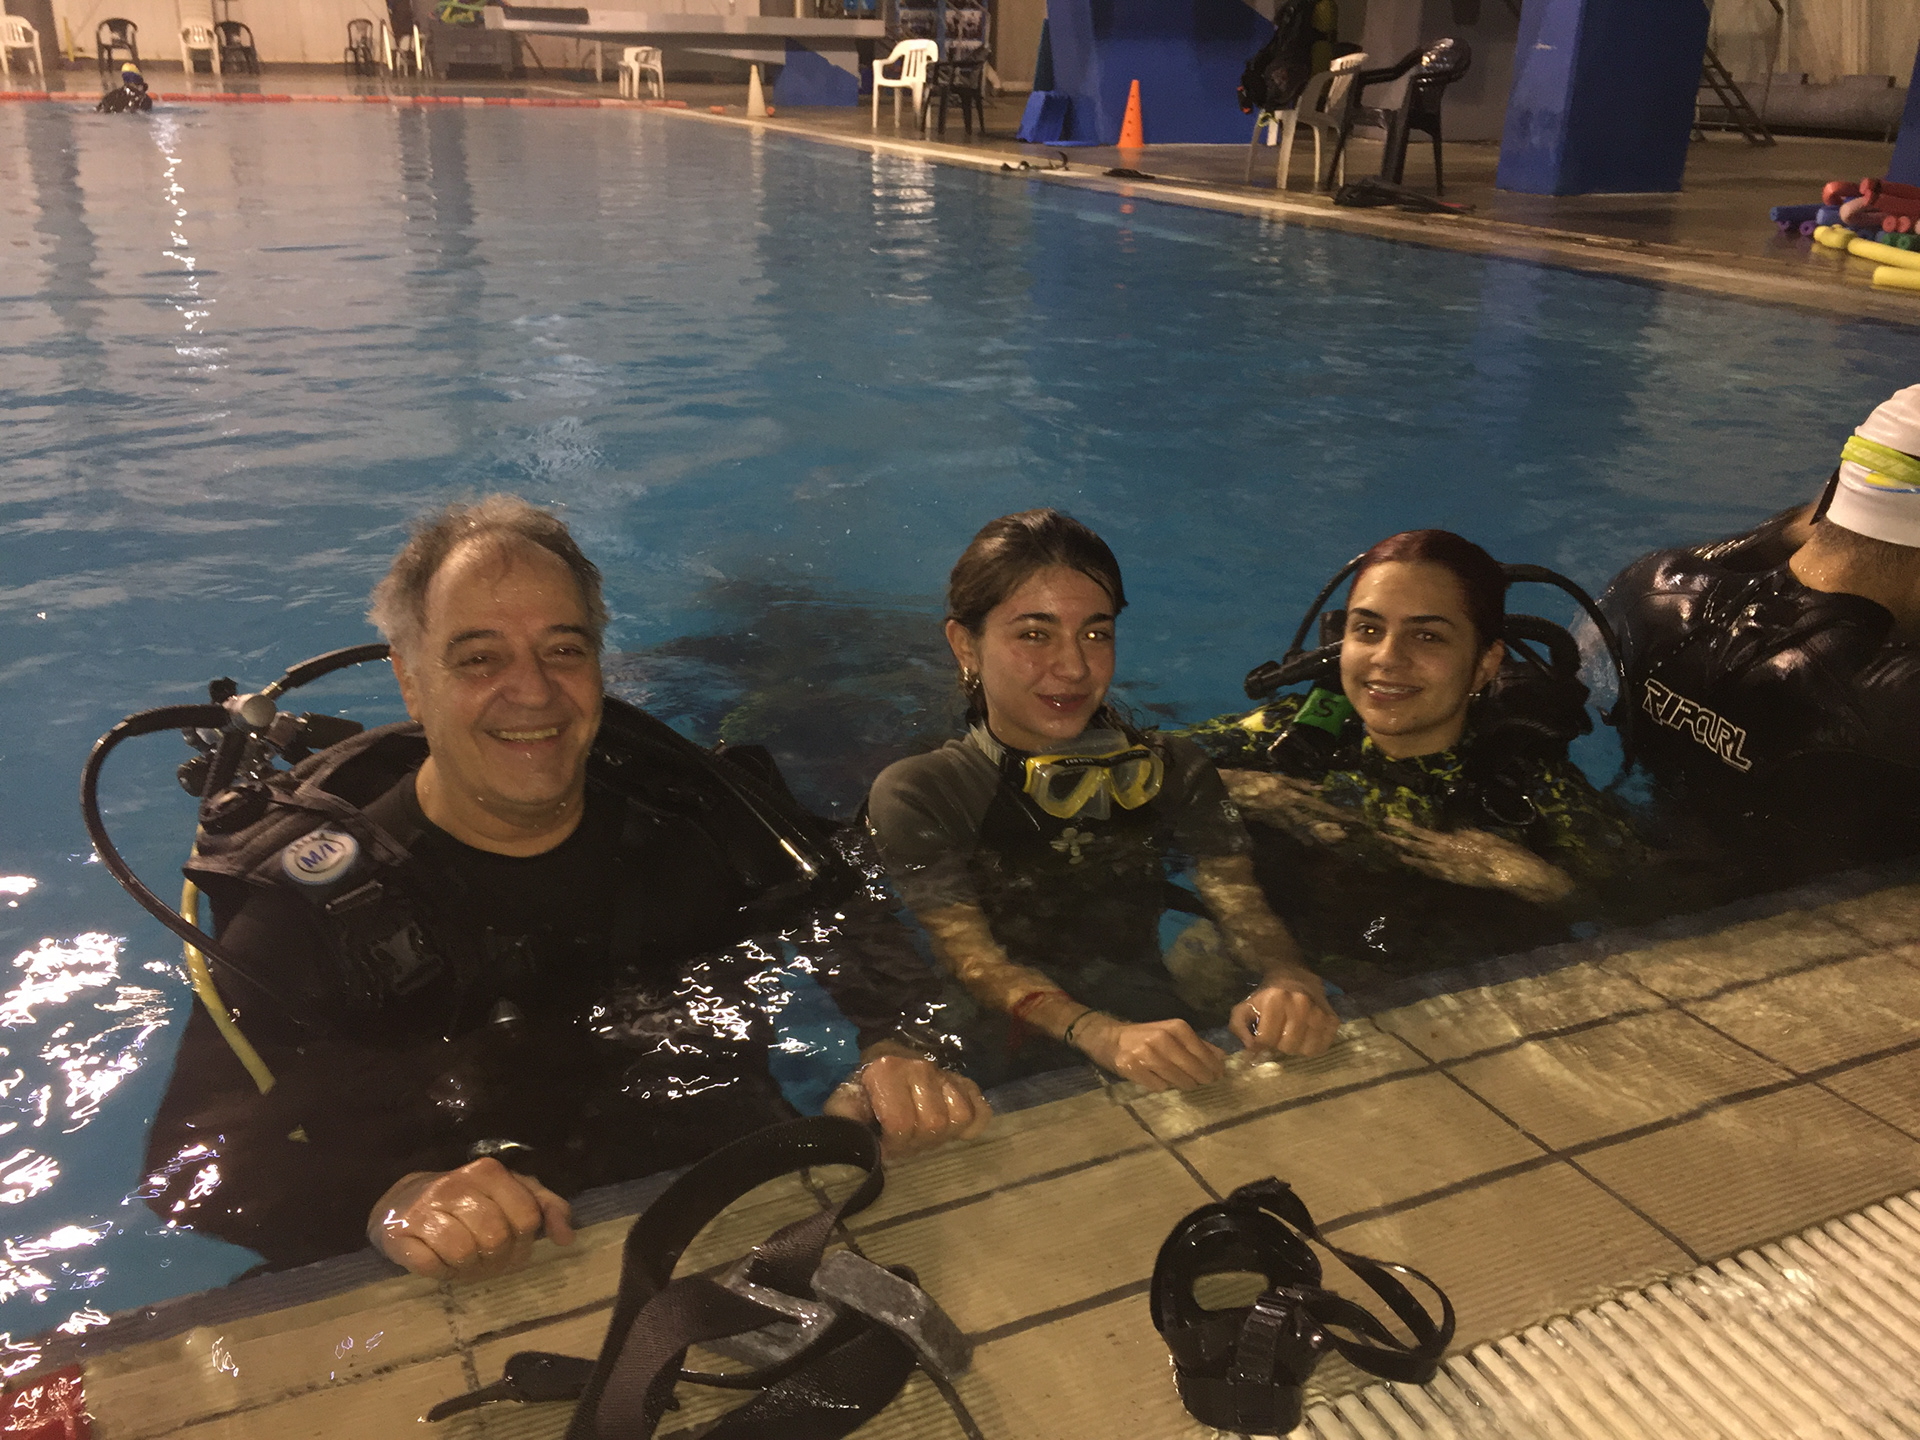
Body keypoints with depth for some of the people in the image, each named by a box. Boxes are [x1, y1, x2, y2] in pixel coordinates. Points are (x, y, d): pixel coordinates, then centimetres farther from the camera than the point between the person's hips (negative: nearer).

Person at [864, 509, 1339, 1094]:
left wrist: (1288, 979, -28)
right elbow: (972, 958, -13)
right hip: (1014, 1080, -2)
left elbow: (1239, 901, -3)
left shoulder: (1169, 771, 12)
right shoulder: (916, 795, 0)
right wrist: (1105, 1036, -34)